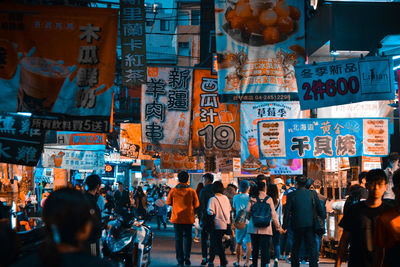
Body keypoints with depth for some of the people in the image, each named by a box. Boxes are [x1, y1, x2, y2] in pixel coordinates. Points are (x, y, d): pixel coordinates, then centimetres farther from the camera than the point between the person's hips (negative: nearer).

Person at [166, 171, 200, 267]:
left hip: (177, 218, 0)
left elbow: (168, 203, 7)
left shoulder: (173, 191, -5)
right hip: (189, 218, 0)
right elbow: (196, 205, 2)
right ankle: (187, 256, 4)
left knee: (178, 238, 5)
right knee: (187, 236, 16)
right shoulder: (192, 191, -5)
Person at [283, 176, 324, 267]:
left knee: (295, 247, 14)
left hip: (297, 225, -1)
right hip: (310, 224, 1)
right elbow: (320, 210, 6)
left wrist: (285, 226, 4)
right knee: (312, 247, 2)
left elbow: (287, 212, -3)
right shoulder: (313, 194, 0)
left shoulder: (291, 195, -5)